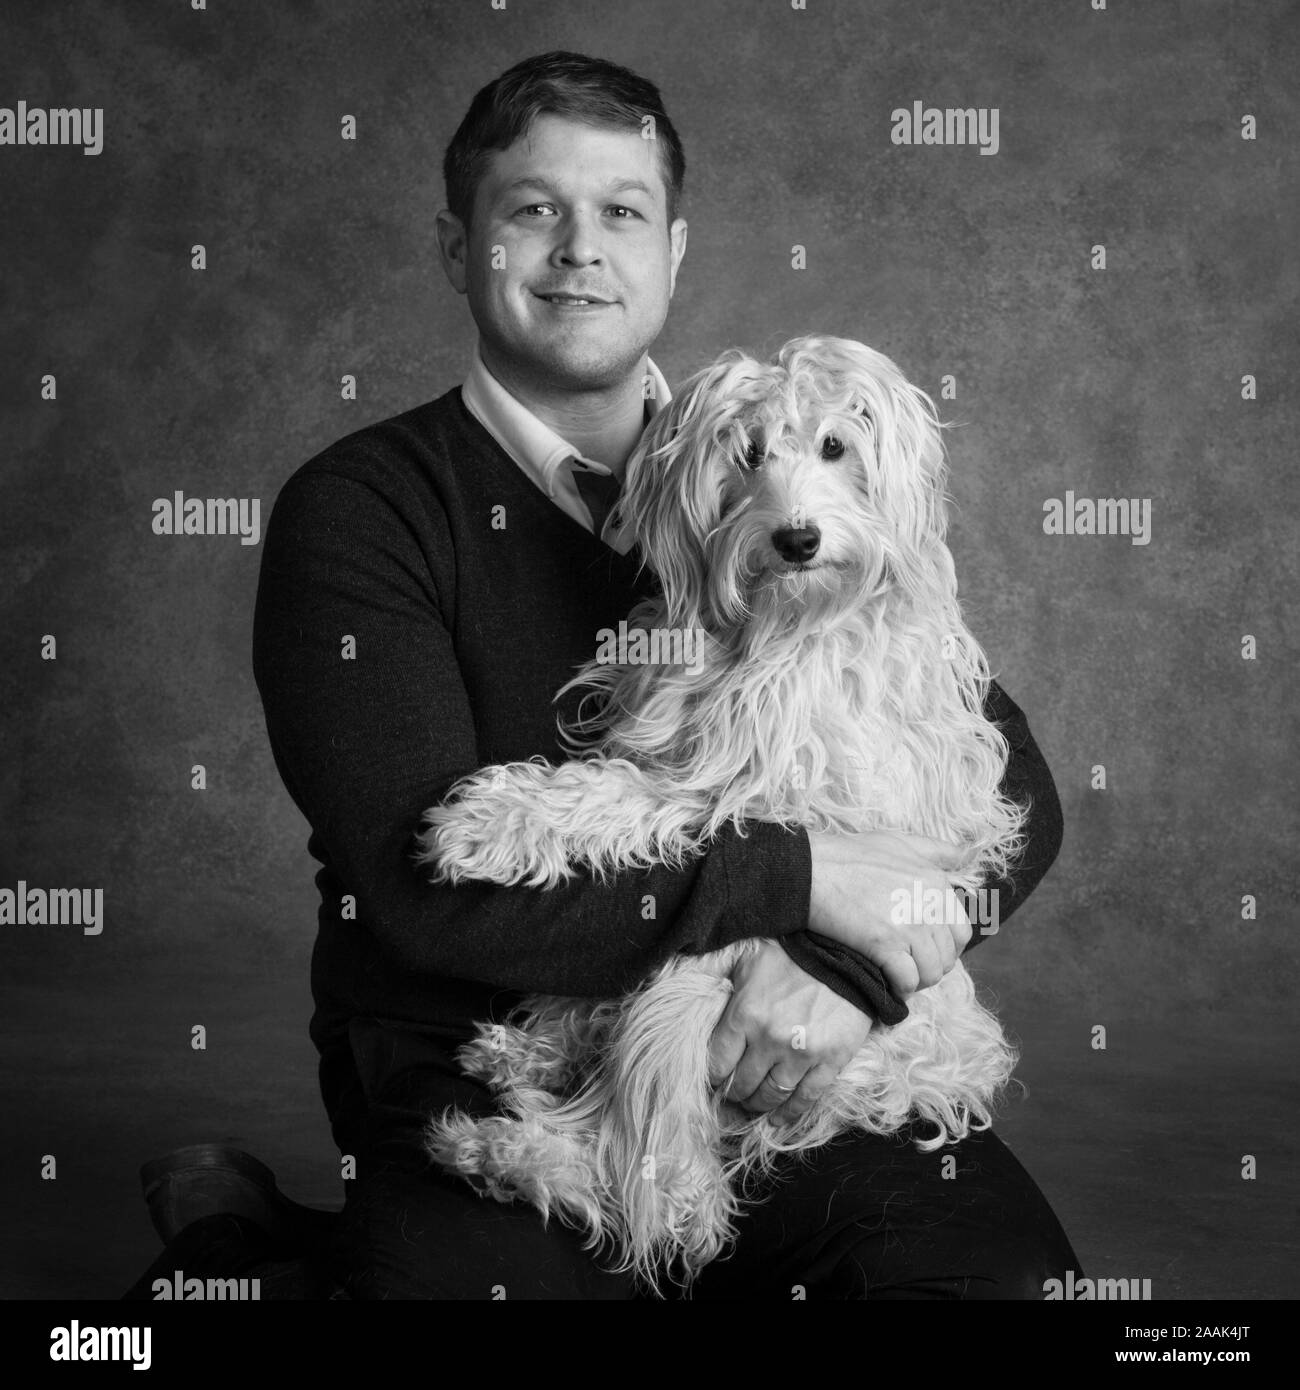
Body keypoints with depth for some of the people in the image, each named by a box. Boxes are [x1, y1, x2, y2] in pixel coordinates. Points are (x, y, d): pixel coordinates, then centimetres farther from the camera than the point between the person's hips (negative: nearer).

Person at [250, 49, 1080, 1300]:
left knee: (1006, 1264, -23)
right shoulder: (357, 512, -1)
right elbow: (422, 880, -15)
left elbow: (1010, 787, 5)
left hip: (789, 1070, 3)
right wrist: (804, 876, -16)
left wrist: (854, 964, -15)